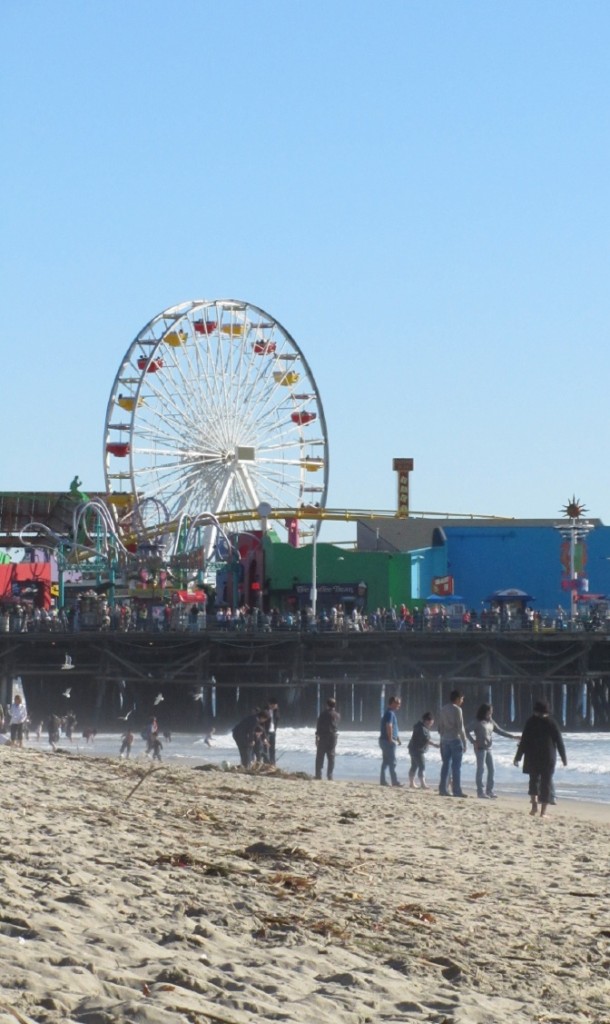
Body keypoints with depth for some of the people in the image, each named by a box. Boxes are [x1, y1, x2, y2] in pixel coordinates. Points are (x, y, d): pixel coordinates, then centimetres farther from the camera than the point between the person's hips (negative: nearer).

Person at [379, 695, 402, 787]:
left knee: (385, 762, 11)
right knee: (392, 762, -8)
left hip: (384, 741, 10)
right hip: (388, 741, -10)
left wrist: (398, 738, 23)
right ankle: (394, 781, -8)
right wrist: (391, 739, -21)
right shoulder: (390, 713, -15)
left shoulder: (390, 713, 18)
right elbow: (389, 727, -23)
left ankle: (382, 781, 13)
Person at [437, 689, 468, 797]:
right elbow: (460, 727, -13)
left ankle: (443, 789, 9)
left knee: (445, 764, 10)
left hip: (444, 740, 7)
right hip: (455, 739, -7)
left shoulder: (443, 709, 10)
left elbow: (439, 727, 13)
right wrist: (465, 742, -7)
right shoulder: (457, 709, -10)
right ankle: (456, 790, -5)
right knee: (456, 766, -4)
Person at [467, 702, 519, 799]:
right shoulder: (477, 722, -8)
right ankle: (481, 792, -5)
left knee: (491, 770, 7)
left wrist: (512, 736, 15)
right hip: (480, 748, -7)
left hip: (488, 748, 7)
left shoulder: (491, 722, 12)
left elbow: (500, 731, 18)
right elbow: (468, 731, -11)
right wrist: (474, 741, -19)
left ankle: (489, 791, 14)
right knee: (481, 769, -7)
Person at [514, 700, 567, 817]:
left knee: (534, 779, 18)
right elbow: (559, 741, 1)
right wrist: (564, 758, 10)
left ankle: (534, 804, 0)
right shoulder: (551, 723, -1)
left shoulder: (531, 722, -3)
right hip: (548, 757, 0)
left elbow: (523, 741, -4)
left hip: (532, 757, 0)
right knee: (546, 782, 4)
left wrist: (518, 757, 1)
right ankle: (543, 811, 0)